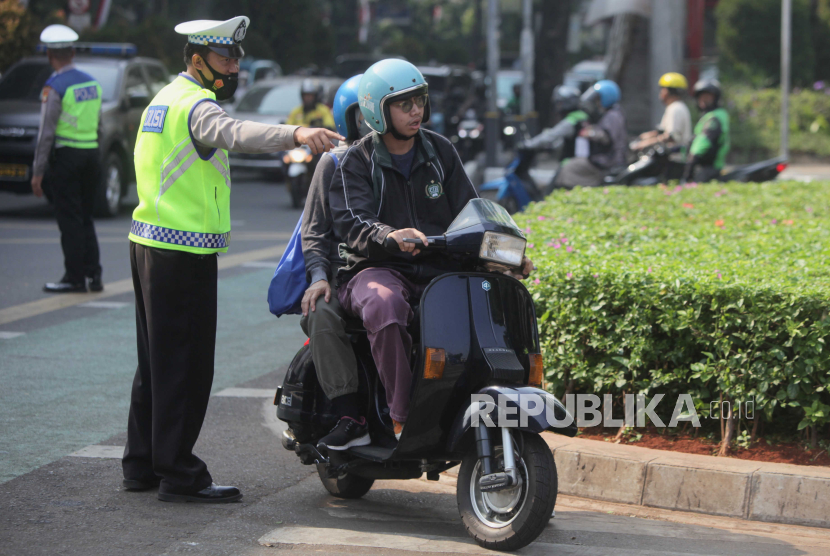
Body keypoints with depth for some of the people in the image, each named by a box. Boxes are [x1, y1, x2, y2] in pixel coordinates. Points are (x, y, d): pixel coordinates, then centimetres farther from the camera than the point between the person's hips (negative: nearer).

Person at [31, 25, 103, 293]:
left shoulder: (54, 87, -13)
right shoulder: (92, 83, 10)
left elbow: (46, 133, -14)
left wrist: (37, 171, -11)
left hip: (66, 155, -7)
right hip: (91, 152, 7)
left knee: (70, 221, -2)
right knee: (85, 219, 13)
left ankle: (74, 278, 0)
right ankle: (94, 275, 12)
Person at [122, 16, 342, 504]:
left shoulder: (166, 99, 17)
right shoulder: (196, 105, -15)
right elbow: (235, 133, -36)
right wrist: (295, 134, -51)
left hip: (149, 241, 10)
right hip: (184, 249, -10)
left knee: (158, 361, 16)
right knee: (186, 365, -6)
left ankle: (142, 463, 22)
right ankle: (179, 473, -4)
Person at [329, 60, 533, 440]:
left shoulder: (440, 152, 14)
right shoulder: (356, 162, 1)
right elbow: (352, 224, -15)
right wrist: (390, 236, -38)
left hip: (437, 267, 4)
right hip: (378, 269, -4)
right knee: (385, 306, -40)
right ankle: (403, 418, -37)